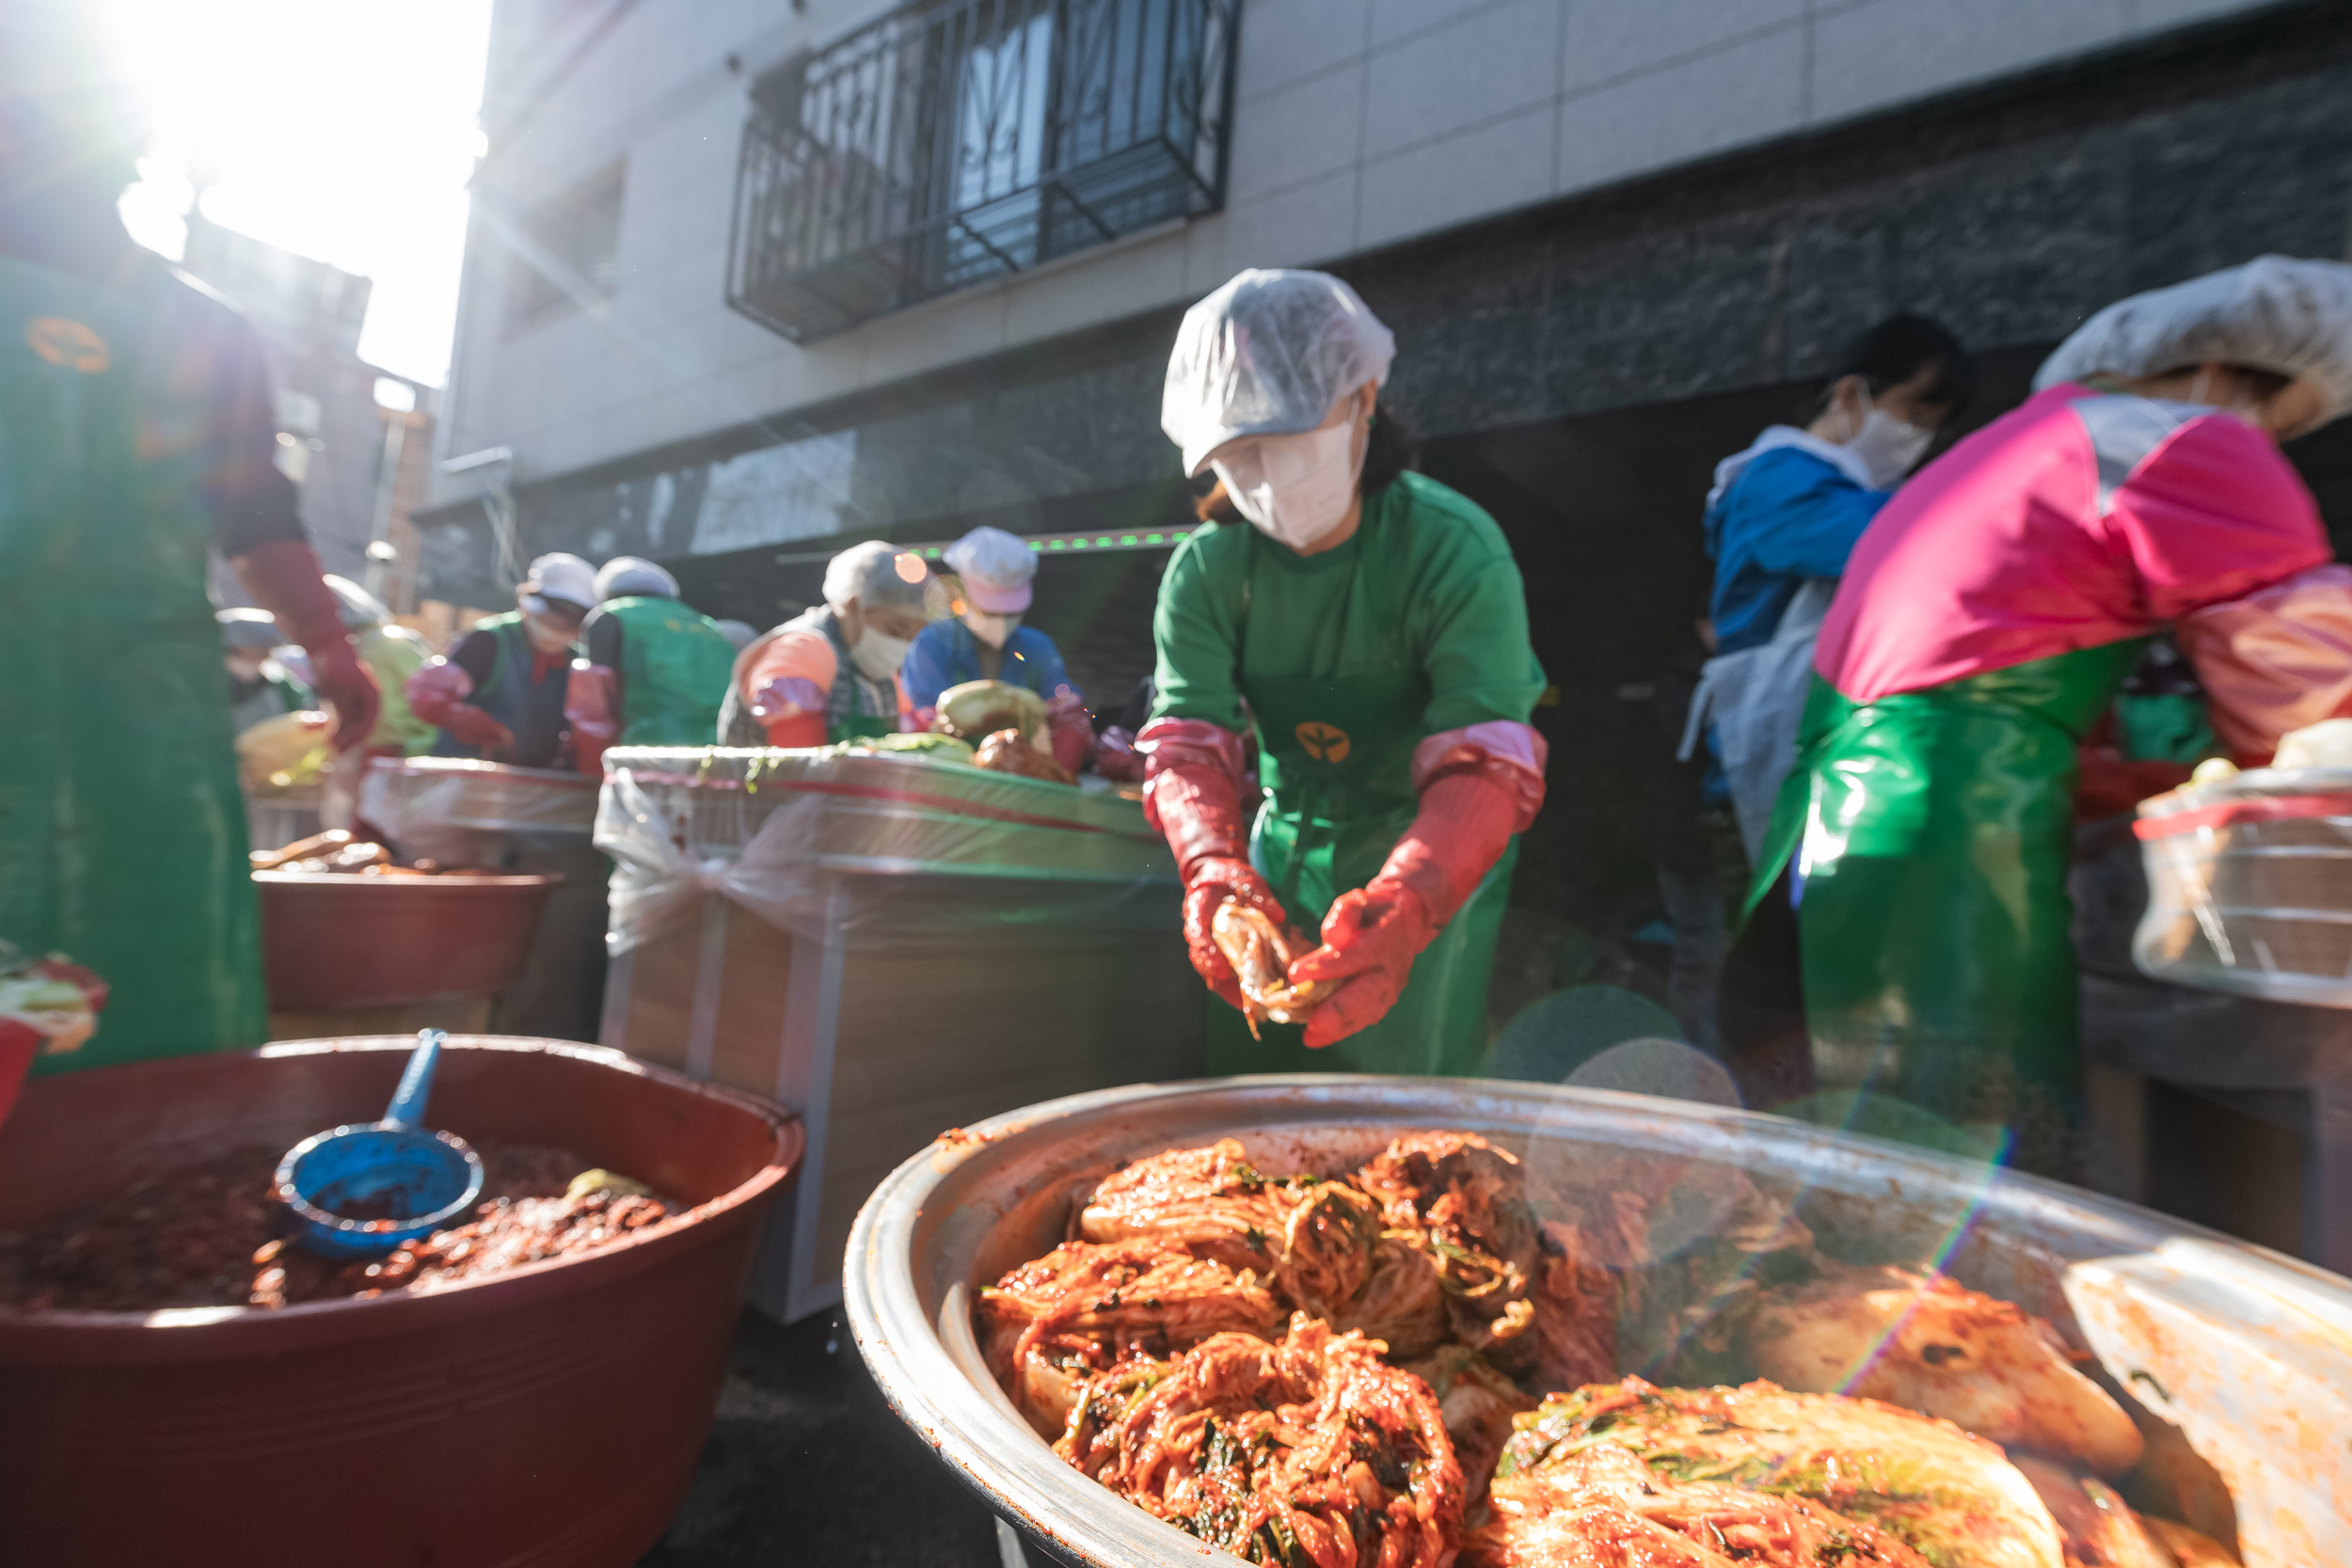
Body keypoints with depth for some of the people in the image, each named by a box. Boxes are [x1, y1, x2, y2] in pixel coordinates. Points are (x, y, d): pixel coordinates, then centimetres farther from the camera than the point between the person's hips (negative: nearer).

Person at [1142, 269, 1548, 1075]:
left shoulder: (1455, 550, -24)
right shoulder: (1204, 570, -13)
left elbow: (1483, 765, -34)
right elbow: (1186, 739, -21)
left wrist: (1404, 904, -52)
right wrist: (1211, 863, -43)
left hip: (1434, 849, -3)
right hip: (1288, 840, 4)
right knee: (1245, 1077, 10)